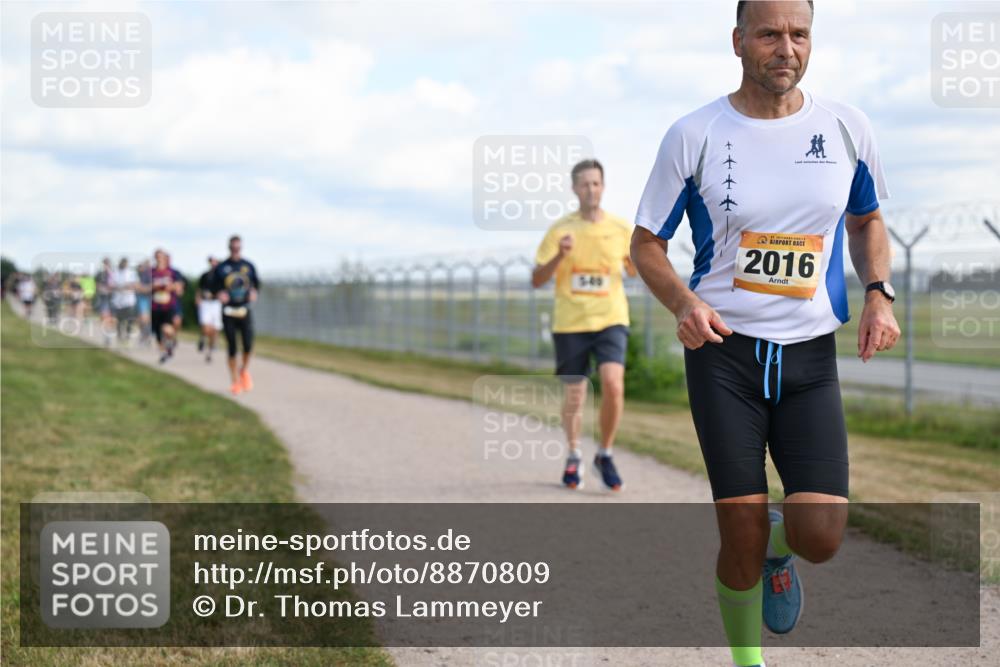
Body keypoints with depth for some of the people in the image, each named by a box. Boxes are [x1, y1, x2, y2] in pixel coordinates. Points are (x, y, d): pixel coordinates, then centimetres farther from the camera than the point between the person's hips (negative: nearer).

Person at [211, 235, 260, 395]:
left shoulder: (248, 266, 7)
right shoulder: (220, 268, 2)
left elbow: (256, 283, 16)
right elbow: (214, 286, 7)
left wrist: (254, 292, -5)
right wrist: (220, 294, -13)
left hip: (245, 310, 1)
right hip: (228, 311, -1)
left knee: (248, 344, -13)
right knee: (231, 347, 1)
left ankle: (244, 370, 17)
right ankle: (235, 381, 11)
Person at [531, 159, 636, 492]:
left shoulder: (620, 228, 2)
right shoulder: (560, 230, -1)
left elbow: (635, 271, 14)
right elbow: (537, 280, -1)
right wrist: (559, 256, -20)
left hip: (610, 319, 0)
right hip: (570, 323, 0)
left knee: (613, 383, -20)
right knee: (574, 394, 6)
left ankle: (605, 455, 0)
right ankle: (574, 458, 30)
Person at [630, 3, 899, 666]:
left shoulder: (847, 127, 2)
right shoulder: (694, 136, -5)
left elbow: (866, 219, 19)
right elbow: (646, 243, 3)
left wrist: (879, 294, 1)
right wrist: (684, 302, -16)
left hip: (811, 359, 2)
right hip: (724, 351, -2)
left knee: (821, 535, -12)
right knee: (742, 542, -5)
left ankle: (780, 542, 26)